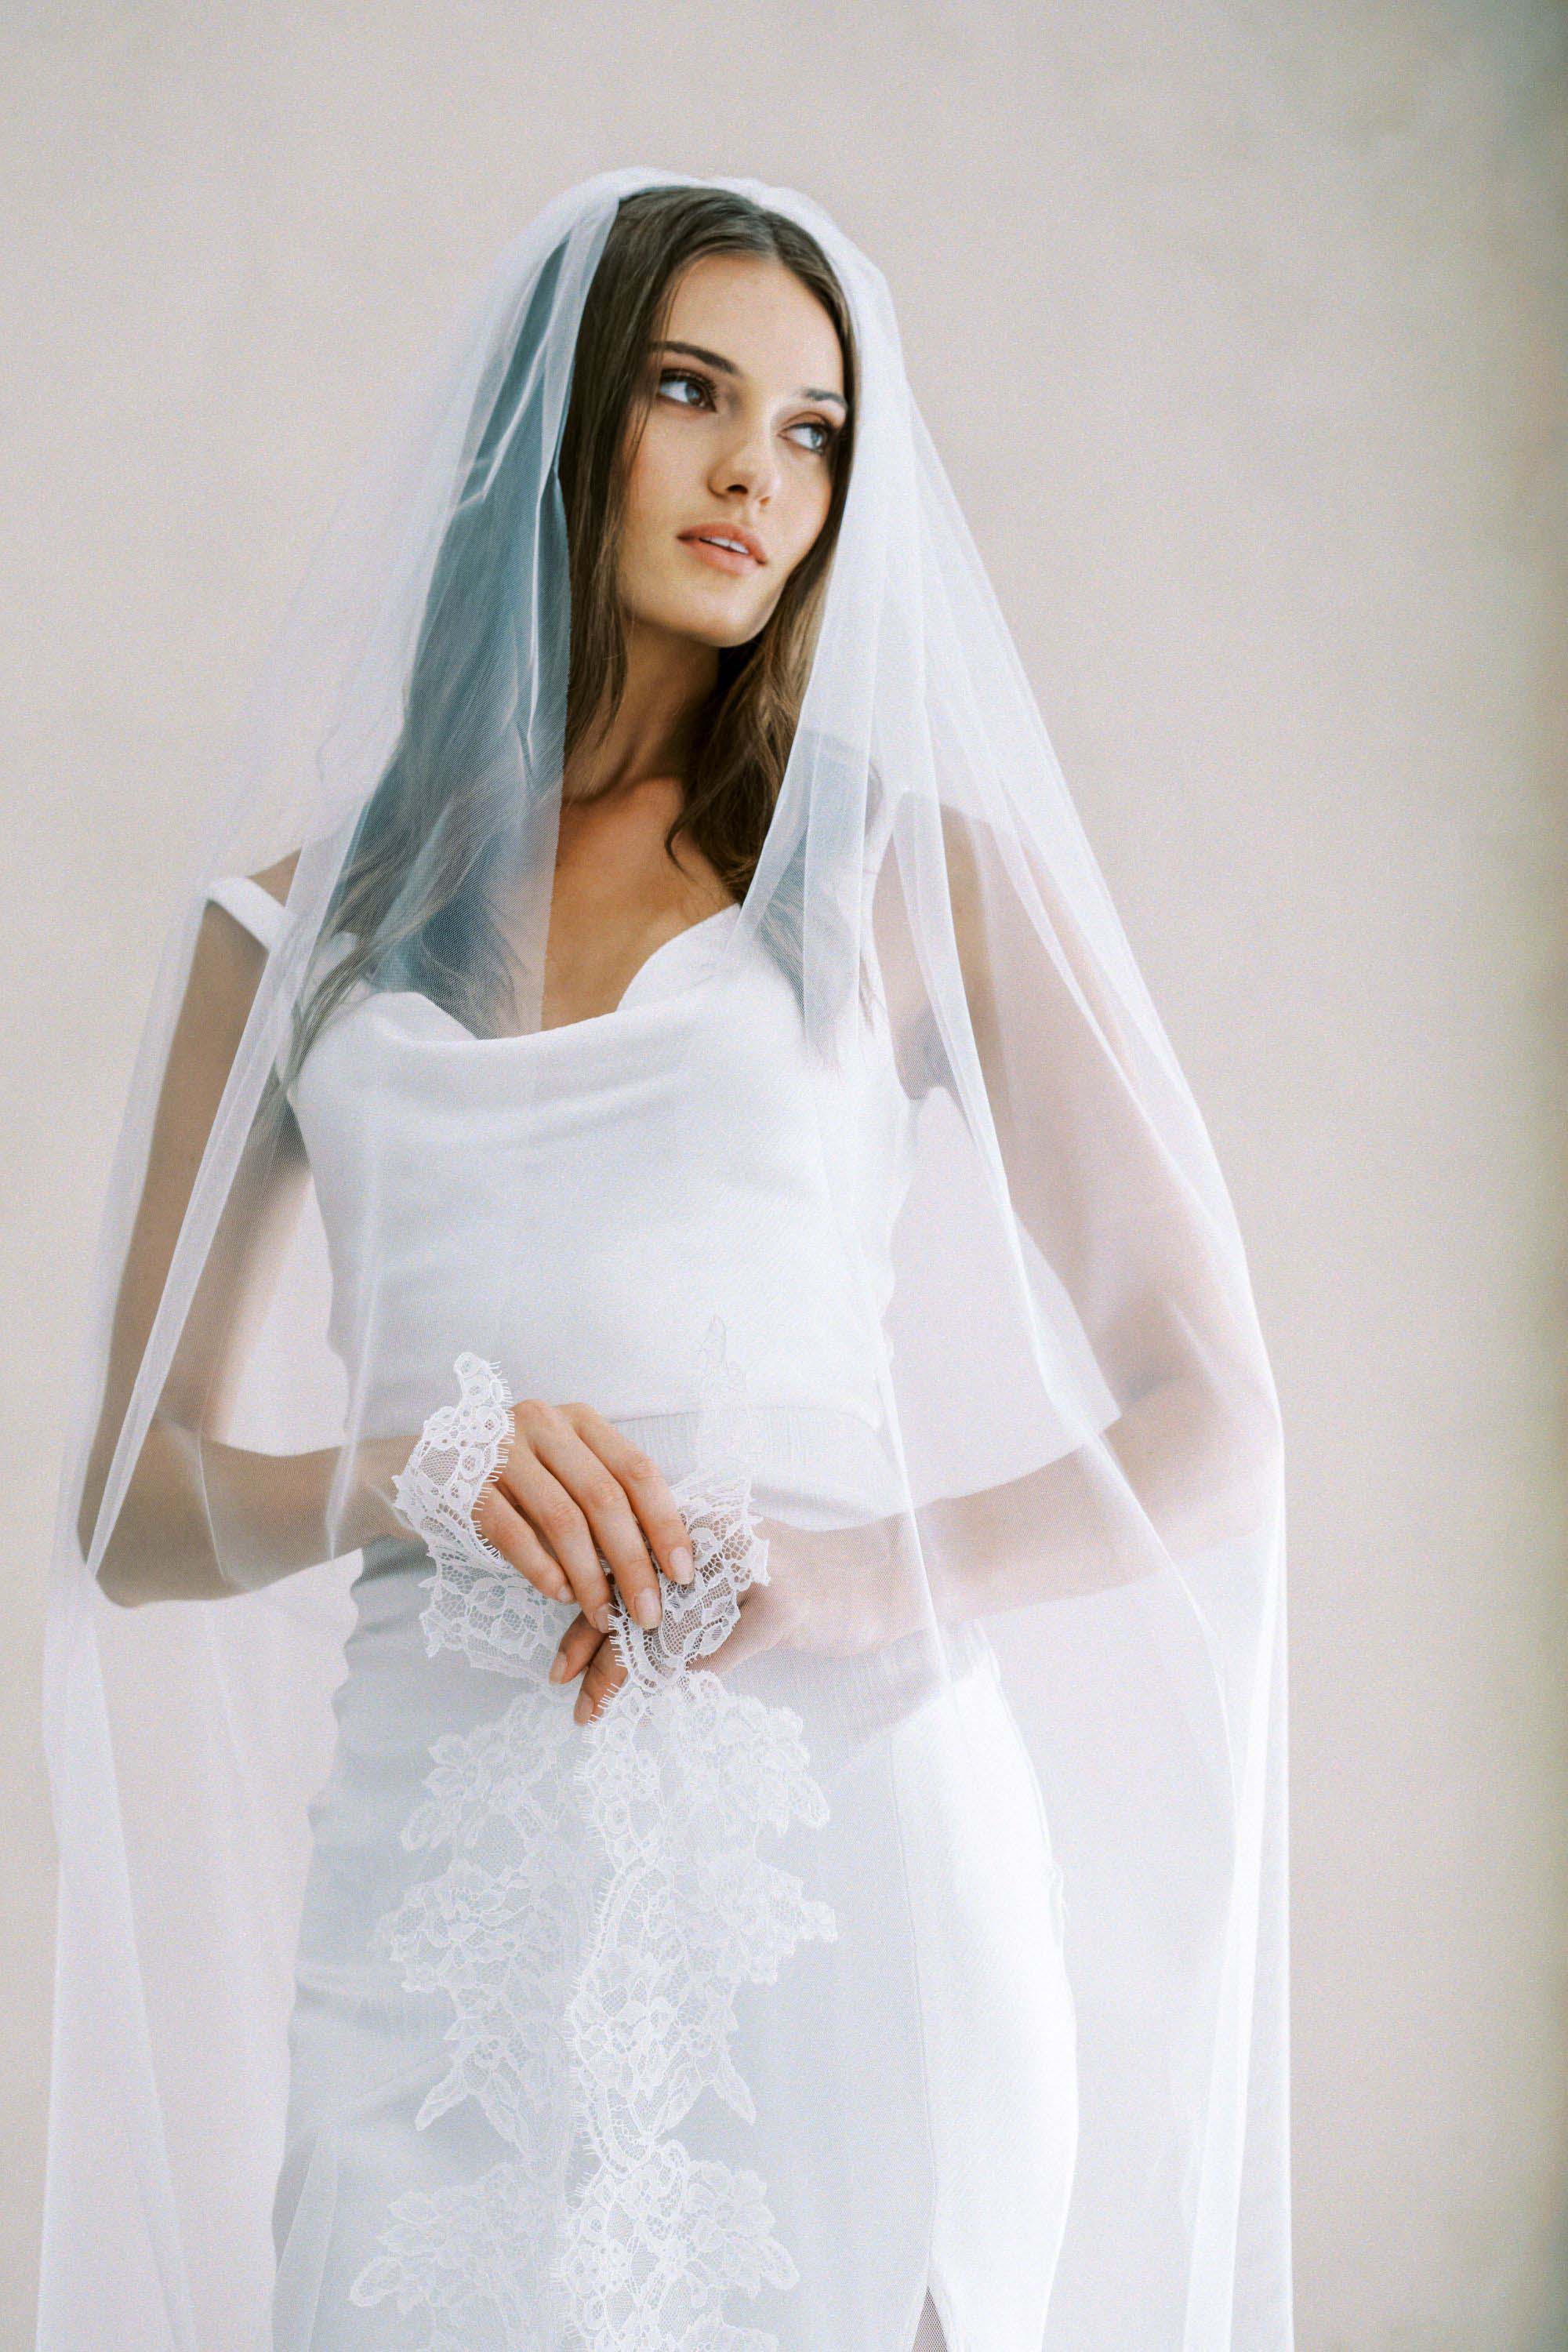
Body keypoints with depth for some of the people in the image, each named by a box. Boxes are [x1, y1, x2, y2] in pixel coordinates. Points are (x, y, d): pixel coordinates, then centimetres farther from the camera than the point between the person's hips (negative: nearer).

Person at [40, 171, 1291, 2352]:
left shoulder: (911, 869, 7)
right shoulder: (301, 922, 12)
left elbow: (1215, 1426, 4)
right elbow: (134, 1504, 10)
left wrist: (858, 1575, -14)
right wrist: (399, 1464, -12)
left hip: (839, 1840, -1)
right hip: (439, 1879, 2)